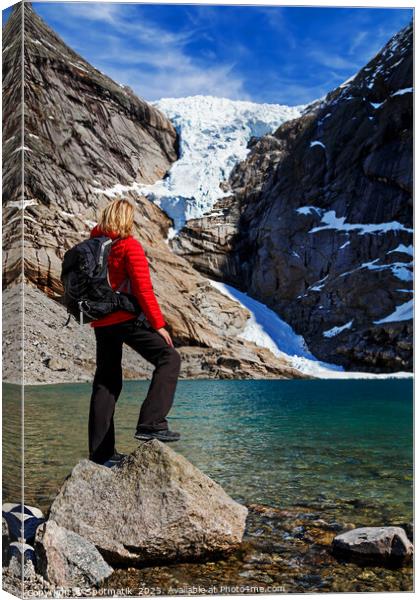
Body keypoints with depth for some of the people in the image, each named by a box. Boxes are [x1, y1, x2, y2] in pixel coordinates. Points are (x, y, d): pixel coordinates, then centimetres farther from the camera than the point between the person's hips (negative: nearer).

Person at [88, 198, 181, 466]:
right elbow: (143, 289, -14)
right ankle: (151, 423, -15)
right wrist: (159, 324, -11)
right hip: (126, 318, -7)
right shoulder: (130, 247, -8)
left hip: (101, 323, 7)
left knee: (106, 382, 11)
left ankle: (100, 451, 15)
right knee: (169, 358, -1)